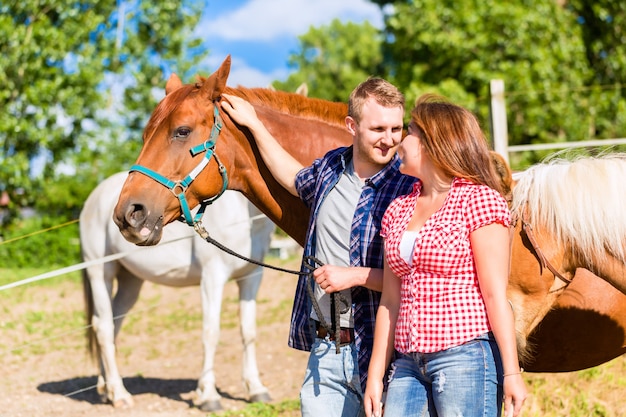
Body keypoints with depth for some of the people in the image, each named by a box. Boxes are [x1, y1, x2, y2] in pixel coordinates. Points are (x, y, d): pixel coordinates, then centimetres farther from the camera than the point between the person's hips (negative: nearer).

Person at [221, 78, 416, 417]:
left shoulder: (409, 189, -13)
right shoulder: (331, 168, 7)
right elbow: (296, 180, 32)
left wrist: (354, 275, -19)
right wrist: (253, 123, 35)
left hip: (378, 352, -6)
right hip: (324, 350, 6)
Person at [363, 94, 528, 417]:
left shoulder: (478, 200, -4)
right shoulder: (398, 210, 15)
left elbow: (495, 295, -8)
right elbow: (390, 301, 14)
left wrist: (511, 372, -12)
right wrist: (375, 375, 12)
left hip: (465, 357, -6)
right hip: (408, 364, 6)